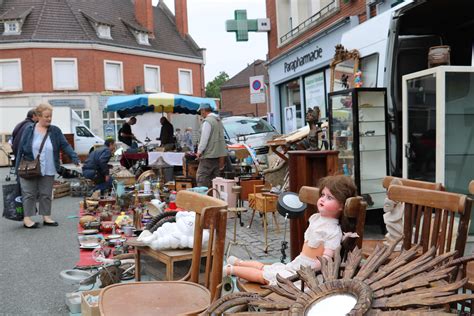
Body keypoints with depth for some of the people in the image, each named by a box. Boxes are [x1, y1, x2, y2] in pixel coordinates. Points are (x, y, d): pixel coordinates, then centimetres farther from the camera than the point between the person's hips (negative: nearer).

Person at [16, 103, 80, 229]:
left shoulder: (55, 131, 2)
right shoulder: (29, 129, -2)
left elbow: (65, 146, -2)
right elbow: (21, 149, 0)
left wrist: (76, 159, -15)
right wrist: (18, 168, -2)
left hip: (48, 171, 2)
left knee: (46, 194, 9)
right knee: (29, 194, 3)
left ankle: (46, 217, 19)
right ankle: (27, 219, 11)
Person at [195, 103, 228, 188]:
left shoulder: (207, 121, -13)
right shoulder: (219, 120, 15)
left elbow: (204, 138, -17)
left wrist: (199, 151, -7)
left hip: (209, 155, -9)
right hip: (219, 155, 9)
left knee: (201, 178, -5)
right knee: (214, 178, 13)